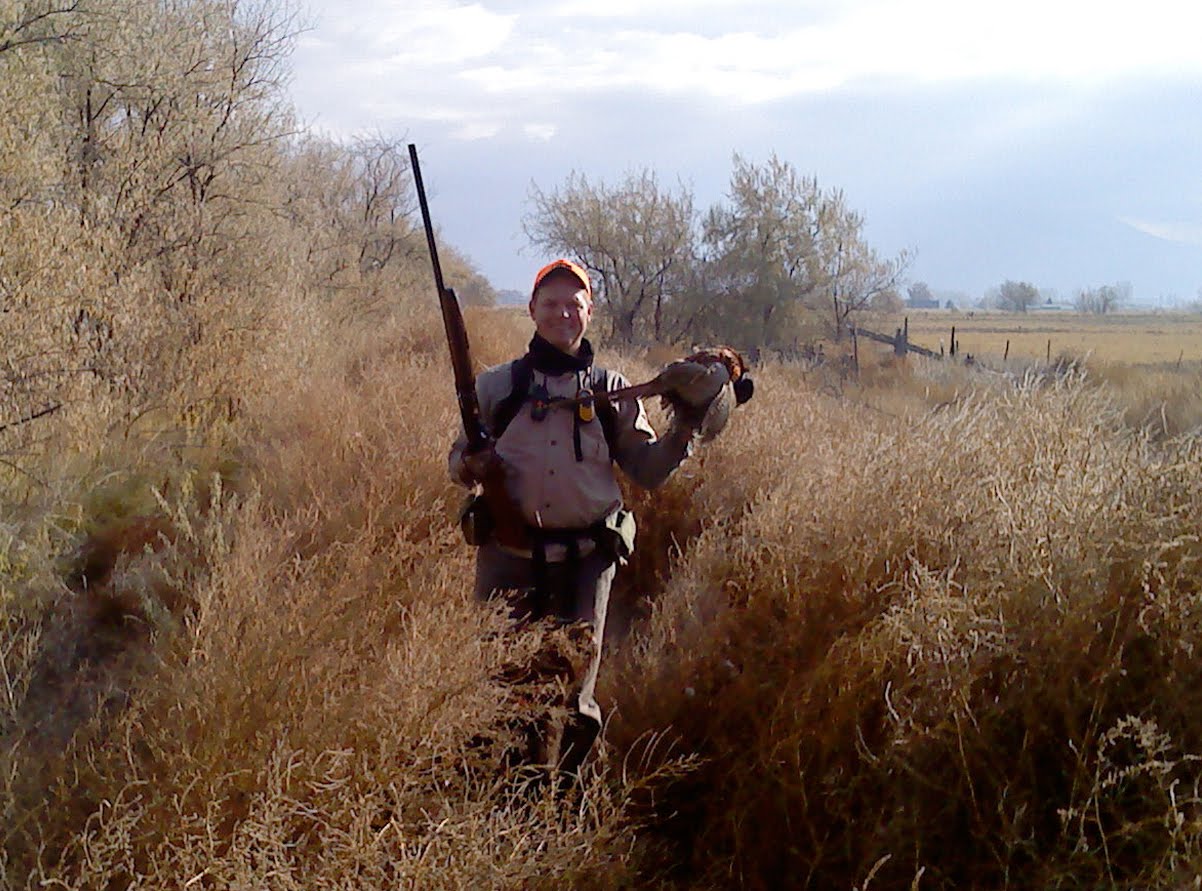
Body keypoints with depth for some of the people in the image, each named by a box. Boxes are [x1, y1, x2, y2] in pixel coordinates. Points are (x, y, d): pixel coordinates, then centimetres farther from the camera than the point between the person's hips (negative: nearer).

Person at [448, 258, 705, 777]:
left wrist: (683, 430, -6)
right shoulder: (497, 386, 8)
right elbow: (459, 458, 12)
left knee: (575, 695, 4)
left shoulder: (612, 392, 9)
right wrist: (471, 465, -11)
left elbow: (648, 470, 10)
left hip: (586, 558, 0)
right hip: (509, 556, 0)